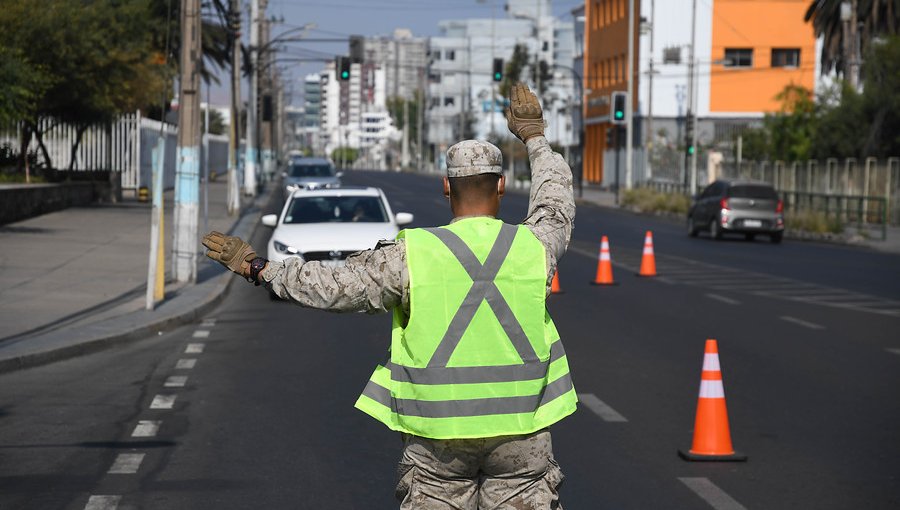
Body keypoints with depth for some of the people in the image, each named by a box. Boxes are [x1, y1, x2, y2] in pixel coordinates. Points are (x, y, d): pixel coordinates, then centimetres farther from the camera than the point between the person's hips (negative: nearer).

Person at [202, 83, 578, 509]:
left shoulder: (410, 255, -8)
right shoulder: (533, 247, -1)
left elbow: (333, 287, -5)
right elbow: (557, 195, 20)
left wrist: (258, 269, 8)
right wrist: (533, 136, 36)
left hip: (438, 429, -1)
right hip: (520, 427, 1)